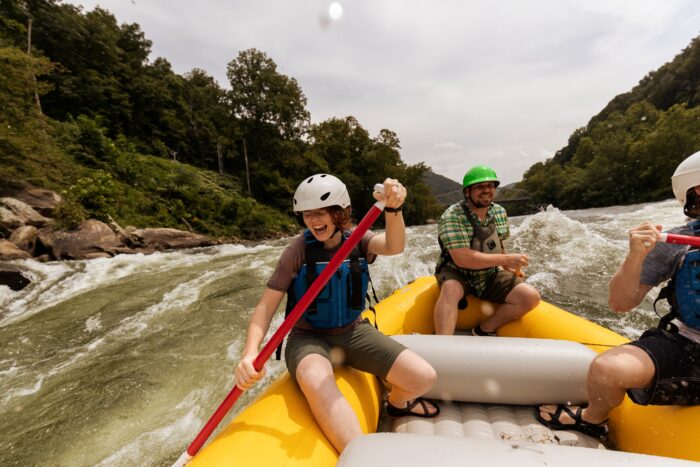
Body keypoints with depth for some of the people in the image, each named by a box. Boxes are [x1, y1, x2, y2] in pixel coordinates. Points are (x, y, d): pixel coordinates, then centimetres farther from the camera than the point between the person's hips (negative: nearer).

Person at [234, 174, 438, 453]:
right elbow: (266, 306, -15)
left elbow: (393, 247, -25)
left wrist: (393, 208, -46)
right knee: (316, 380, -40)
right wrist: (250, 353, -32)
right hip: (309, 338, -3)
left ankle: (397, 402, 24)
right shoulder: (298, 250, -12)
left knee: (424, 378, -10)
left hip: (353, 333, 3)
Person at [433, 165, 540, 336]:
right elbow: (462, 259, -29)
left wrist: (509, 267, 5)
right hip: (456, 275, -6)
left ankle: (484, 331, 1)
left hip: (490, 276, 6)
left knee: (531, 297, -11)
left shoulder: (500, 213, 3)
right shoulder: (452, 216, -20)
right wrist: (506, 259, -24)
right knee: (450, 290, -37)